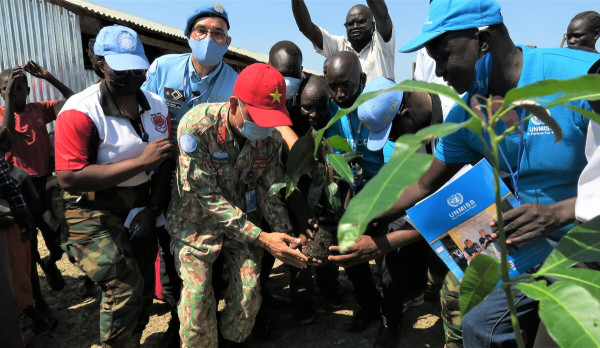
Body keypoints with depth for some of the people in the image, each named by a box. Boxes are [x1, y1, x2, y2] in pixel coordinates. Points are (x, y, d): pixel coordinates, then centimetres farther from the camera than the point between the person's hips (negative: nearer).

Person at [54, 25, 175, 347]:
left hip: (141, 207, 6)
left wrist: (153, 208, -6)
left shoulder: (157, 106, 0)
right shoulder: (80, 112, -19)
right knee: (125, 288, -12)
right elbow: (69, 178, -26)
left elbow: (164, 162, 5)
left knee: (143, 288, 16)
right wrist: (140, 161, -28)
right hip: (94, 212, -5)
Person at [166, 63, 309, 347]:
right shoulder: (197, 125, -29)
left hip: (242, 219, 3)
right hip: (197, 219, -3)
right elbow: (207, 196, -28)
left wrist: (287, 238, -19)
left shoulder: (271, 137, -15)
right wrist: (259, 238, -30)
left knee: (249, 288, -3)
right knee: (197, 293, -7)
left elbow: (270, 193, -5)